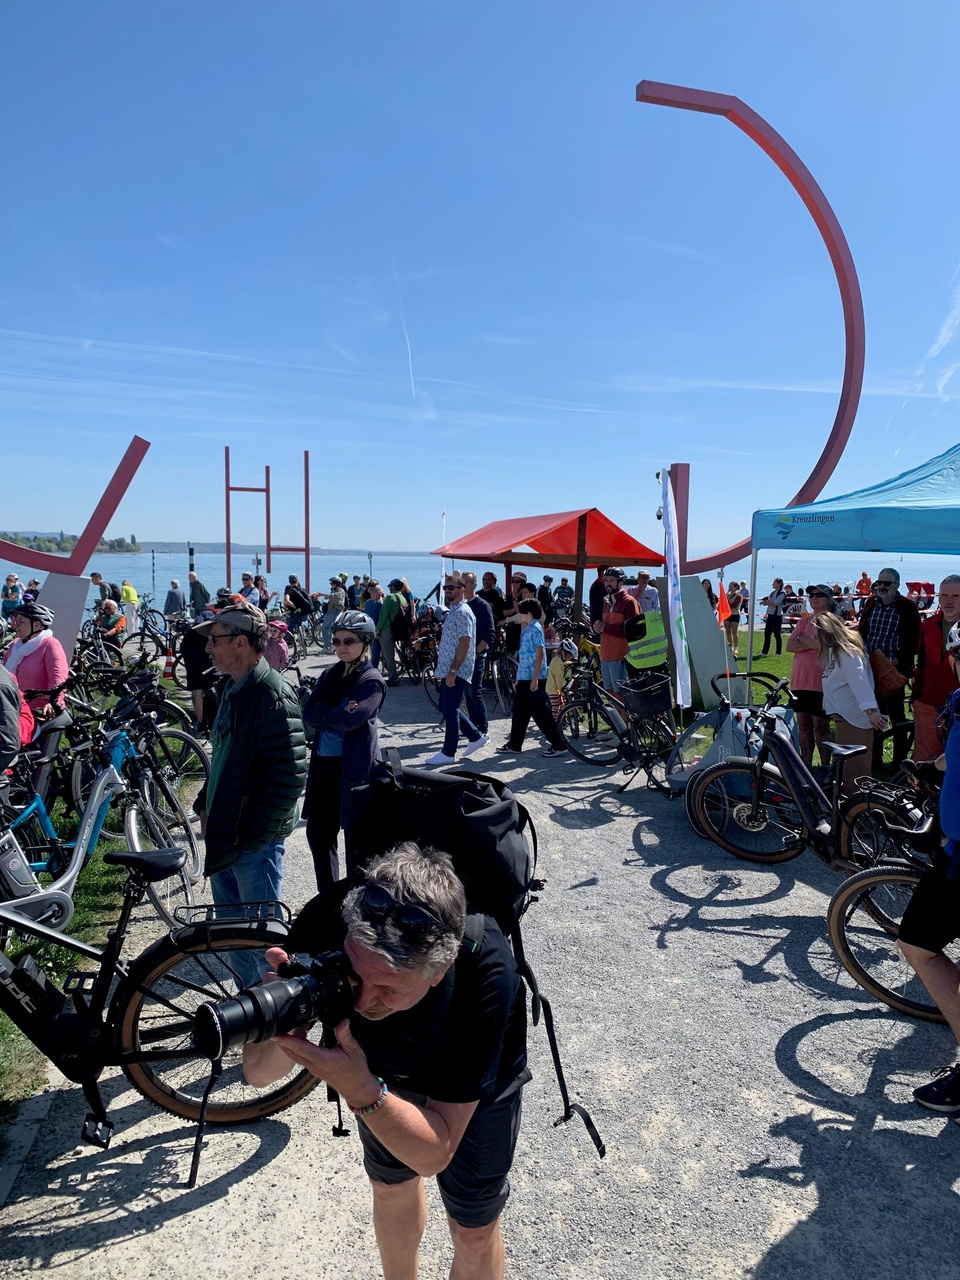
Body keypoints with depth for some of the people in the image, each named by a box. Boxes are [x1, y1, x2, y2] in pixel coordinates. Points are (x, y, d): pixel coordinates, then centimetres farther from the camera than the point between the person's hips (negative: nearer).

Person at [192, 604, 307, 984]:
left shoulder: (273, 696, -21)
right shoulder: (233, 689, 8)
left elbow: (290, 778, -24)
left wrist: (250, 836, -20)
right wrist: (205, 805, 12)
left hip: (254, 841, -9)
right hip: (222, 834, 9)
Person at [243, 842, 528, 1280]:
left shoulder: (485, 971, -44)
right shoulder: (326, 921, -37)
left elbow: (433, 1155, -34)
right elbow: (257, 1073, -25)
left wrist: (361, 1092, -51)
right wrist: (284, 1027, -46)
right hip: (381, 1066, 3)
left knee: (473, 1229, 10)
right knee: (391, 1189, 23)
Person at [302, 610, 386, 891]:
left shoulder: (372, 681, -10)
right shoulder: (329, 675, 10)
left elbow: (349, 720, -22)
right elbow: (308, 713, 0)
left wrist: (322, 710, -8)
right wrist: (337, 715, -13)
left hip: (354, 768, -7)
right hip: (324, 763, 7)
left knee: (356, 839, 4)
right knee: (318, 833, 15)